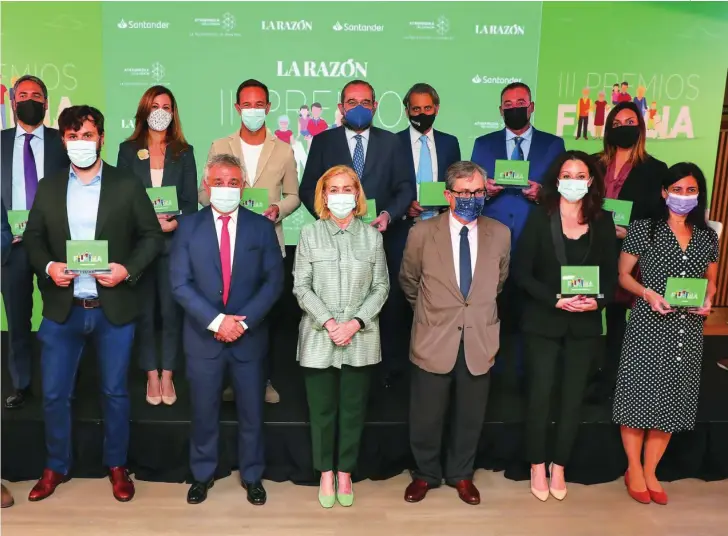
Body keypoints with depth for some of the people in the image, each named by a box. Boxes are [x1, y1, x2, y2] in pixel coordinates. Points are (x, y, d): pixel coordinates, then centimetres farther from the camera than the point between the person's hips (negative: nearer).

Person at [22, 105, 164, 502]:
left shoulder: (128, 186, -1)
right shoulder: (47, 189, 6)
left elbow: (152, 236, 0)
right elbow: (32, 239, 10)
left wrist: (128, 269, -15)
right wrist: (47, 266, -10)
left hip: (113, 309, -2)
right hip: (62, 310, 2)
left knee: (115, 392, 10)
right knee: (54, 394, 8)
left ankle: (116, 466, 28)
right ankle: (56, 467, 30)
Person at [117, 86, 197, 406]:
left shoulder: (184, 151, 8)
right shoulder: (128, 150, 8)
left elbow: (191, 200, 3)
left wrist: (174, 223, -15)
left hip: (175, 240, 0)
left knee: (172, 309, 2)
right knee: (143, 310, 5)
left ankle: (168, 374, 13)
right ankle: (151, 374, 16)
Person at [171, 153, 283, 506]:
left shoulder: (261, 227, 1)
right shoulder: (188, 226, 0)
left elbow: (274, 281, -4)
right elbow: (180, 283, -6)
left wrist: (243, 321, -14)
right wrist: (216, 320, -15)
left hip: (250, 335, 0)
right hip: (203, 335, 0)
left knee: (251, 412, 11)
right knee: (204, 412, 12)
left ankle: (252, 476, 29)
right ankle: (202, 474, 31)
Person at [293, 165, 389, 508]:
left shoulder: (372, 236, 4)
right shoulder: (310, 234, 1)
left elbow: (381, 287, 2)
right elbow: (301, 287, -2)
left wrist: (356, 323, -11)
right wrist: (329, 322, -14)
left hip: (361, 337, 1)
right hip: (319, 337, -1)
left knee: (353, 409, 9)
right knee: (322, 409, 7)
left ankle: (345, 472, 24)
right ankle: (326, 473, 23)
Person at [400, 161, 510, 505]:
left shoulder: (500, 234, -1)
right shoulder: (422, 233, -7)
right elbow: (408, 282, 9)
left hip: (480, 340, 2)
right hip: (434, 339, -1)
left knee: (470, 416, 15)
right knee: (426, 417, 11)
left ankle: (461, 475, 37)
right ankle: (426, 474, 35)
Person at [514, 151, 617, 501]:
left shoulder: (603, 222, 3)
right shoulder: (539, 218, -6)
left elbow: (611, 274, 4)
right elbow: (521, 272, -10)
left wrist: (598, 301, -15)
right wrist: (555, 299, -20)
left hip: (585, 324, 3)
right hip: (543, 320, -2)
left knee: (573, 397, 10)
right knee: (540, 395, 3)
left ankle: (559, 466, 26)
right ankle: (537, 466, 22)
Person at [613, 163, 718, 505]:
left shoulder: (708, 237, 9)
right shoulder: (644, 229, -3)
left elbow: (710, 280, 17)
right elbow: (623, 275, 0)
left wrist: (708, 300, -4)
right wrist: (648, 293, -16)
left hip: (687, 330, 4)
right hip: (648, 326, -4)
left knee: (672, 400, 9)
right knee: (640, 395, 1)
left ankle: (650, 472, 24)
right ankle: (634, 470, 20)